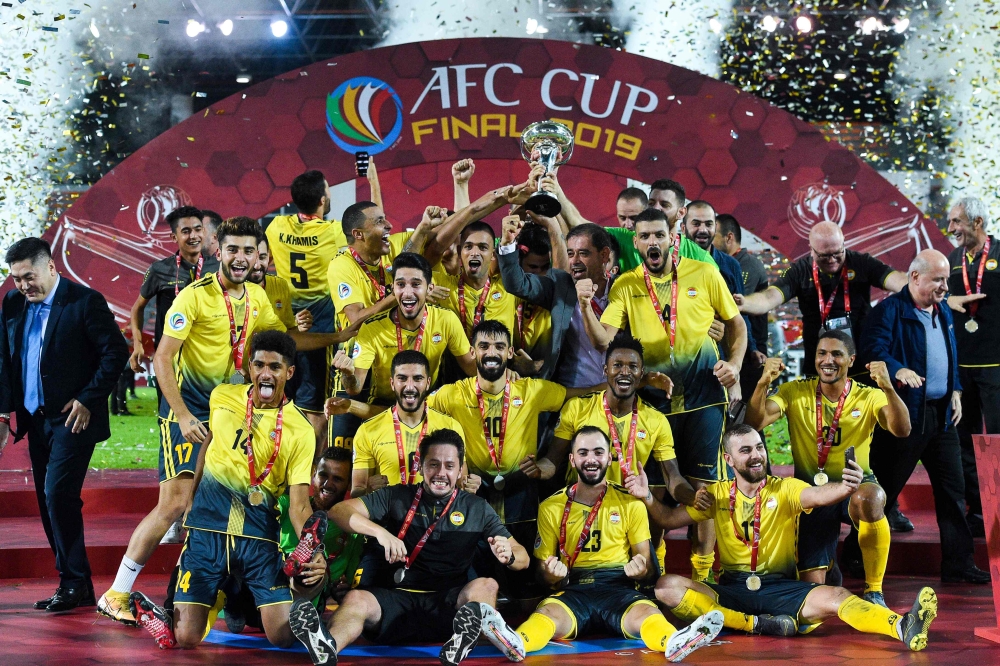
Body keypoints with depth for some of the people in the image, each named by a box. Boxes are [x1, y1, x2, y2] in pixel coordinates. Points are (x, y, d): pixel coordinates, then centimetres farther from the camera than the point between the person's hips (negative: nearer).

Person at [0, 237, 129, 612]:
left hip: (73, 418, -7)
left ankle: (76, 584, -5)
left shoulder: (85, 301, -9)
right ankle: (73, 586, 15)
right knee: (48, 503, 7)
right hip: (35, 419, 7)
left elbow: (116, 352, -10)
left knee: (58, 493, -14)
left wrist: (88, 400, -13)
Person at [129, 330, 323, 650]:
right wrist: (191, 498, 22)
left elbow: (299, 505, -10)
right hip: (209, 526, 1)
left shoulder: (300, 429, -6)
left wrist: (311, 550, -28)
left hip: (259, 532, -1)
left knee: (284, 636, -9)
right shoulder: (222, 396, 2)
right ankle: (143, 607, 25)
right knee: (185, 638, -7)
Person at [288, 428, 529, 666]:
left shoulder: (477, 509, 12)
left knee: (486, 586, -28)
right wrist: (380, 531, -18)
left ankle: (479, 620, -60)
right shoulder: (397, 497, 11)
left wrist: (508, 555, -16)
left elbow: (522, 558, 10)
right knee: (356, 599, -30)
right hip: (396, 598, -1)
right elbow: (340, 511, 1)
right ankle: (327, 646, -61)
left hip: (447, 603, 1)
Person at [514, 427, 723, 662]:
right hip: (573, 591, 0)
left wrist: (641, 570, -13)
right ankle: (514, 645, -71)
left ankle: (674, 643, -70)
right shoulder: (551, 507, 10)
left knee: (646, 613, -36)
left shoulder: (630, 503, 11)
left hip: (619, 589, 0)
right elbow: (541, 568, 12)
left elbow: (646, 560, 13)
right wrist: (551, 575, -14)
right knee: (548, 612, -37)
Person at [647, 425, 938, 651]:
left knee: (834, 596, -30)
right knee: (667, 587, -25)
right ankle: (756, 624, -29)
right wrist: (647, 498, -11)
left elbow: (819, 495, -21)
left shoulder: (785, 490, 0)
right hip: (731, 588, 2)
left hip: (779, 588, -2)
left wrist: (847, 487, -43)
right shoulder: (718, 494, 7)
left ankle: (904, 628, -53)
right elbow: (670, 519, 9)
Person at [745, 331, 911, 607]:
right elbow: (755, 423, -16)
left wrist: (888, 388, -38)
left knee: (869, 500, -40)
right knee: (813, 586, -5)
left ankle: (874, 591, -20)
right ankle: (828, 563, 36)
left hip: (856, 485, -1)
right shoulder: (795, 392, -2)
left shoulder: (869, 397, -5)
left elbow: (901, 430, -23)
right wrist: (763, 383, -33)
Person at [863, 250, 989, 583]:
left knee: (953, 490, 7)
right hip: (904, 415, -7)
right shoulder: (890, 311, -9)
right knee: (883, 490, 0)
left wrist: (955, 390, 11)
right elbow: (874, 349, -21)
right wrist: (897, 370, -39)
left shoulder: (943, 313, 16)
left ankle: (957, 564, 14)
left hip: (941, 414, 7)